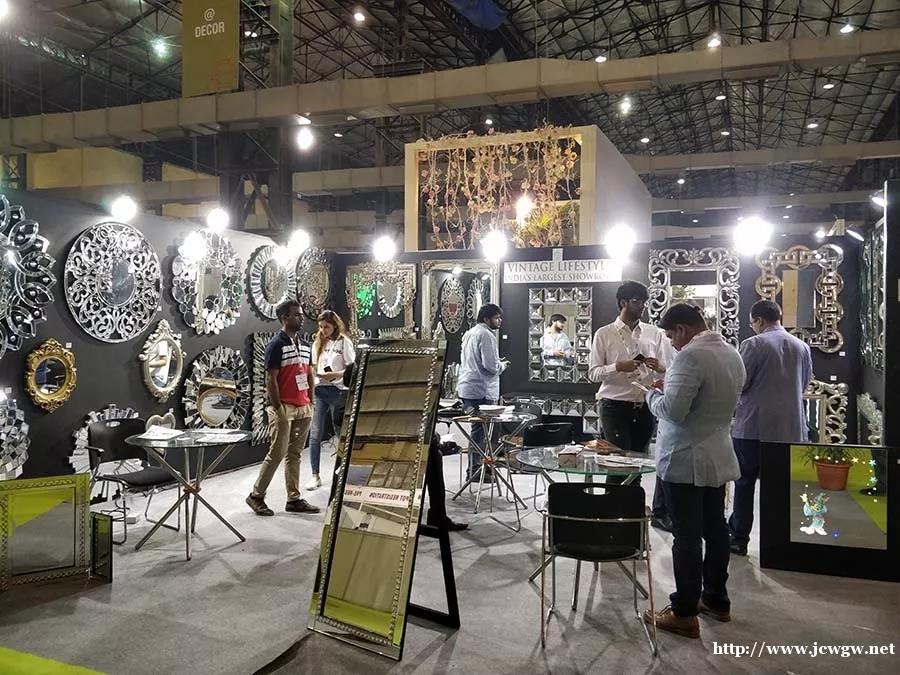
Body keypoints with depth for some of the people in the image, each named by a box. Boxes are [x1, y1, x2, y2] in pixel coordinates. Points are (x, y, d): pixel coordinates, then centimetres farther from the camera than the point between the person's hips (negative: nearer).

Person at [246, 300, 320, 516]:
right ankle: (256, 496, 11)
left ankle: (294, 499, 17)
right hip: (284, 407, -7)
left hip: (302, 408, 7)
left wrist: (311, 402, 10)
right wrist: (278, 409, -16)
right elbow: (271, 380, -13)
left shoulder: (304, 345, 14)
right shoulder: (276, 344, -10)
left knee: (294, 455, 11)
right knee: (276, 454, -3)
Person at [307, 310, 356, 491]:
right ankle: (315, 476, 6)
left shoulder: (344, 342, -3)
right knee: (315, 433, 0)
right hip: (319, 390, 4)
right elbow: (313, 367, 15)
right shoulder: (318, 343, 12)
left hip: (337, 391, -4)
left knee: (341, 432, 7)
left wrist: (335, 375, -21)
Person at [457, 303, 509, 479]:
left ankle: (476, 467, 27)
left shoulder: (469, 333, 17)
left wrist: (497, 362, 18)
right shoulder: (486, 335, -14)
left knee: (477, 430, 18)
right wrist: (502, 365, 0)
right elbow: (491, 366, -21)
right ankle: (475, 471, 2)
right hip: (481, 391, -10)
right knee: (480, 431, -3)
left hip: (466, 388, 10)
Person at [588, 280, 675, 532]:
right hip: (615, 407, -3)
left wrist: (659, 367, -14)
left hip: (646, 407, 3)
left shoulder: (655, 334, 7)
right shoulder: (604, 334, -1)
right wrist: (618, 367, -20)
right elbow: (593, 373, -4)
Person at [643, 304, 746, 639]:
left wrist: (653, 393, -5)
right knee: (715, 529, 18)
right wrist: (671, 386, 14)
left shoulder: (691, 355, -21)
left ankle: (684, 614, 8)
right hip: (719, 457, 9)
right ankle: (716, 599, 32)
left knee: (687, 536, -1)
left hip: (685, 461, -9)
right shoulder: (732, 353, 10)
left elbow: (672, 410, -25)